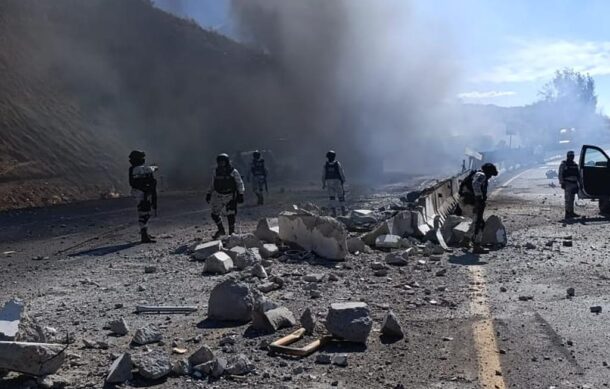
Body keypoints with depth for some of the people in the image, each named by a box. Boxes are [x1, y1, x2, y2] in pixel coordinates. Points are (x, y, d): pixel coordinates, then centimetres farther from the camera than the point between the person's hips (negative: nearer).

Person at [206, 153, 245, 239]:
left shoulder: (233, 172, -7)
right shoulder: (216, 172, 3)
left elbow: (240, 184, -2)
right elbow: (212, 184, 15)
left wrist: (240, 195, -7)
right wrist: (209, 194, 14)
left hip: (230, 196, -4)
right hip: (218, 196, 4)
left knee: (230, 215, -3)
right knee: (215, 214, 3)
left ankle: (232, 232, 12)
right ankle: (221, 230, 23)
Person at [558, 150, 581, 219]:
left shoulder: (575, 165, 16)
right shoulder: (563, 164, -3)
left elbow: (578, 175, 21)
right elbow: (560, 175, -8)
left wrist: (580, 183, 15)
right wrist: (562, 183, -16)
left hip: (574, 184, 7)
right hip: (567, 184, -7)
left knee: (572, 199, 11)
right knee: (568, 199, -11)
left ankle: (571, 212, 16)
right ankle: (568, 213, -11)